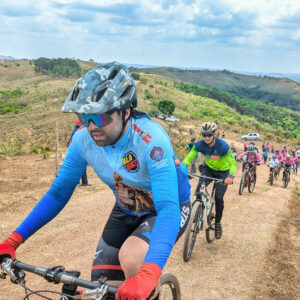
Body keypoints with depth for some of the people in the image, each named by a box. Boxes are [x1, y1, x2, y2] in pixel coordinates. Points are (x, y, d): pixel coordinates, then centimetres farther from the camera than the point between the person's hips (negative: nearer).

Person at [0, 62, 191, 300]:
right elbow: (58, 192, -8)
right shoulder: (83, 139, -19)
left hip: (170, 207, -4)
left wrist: (147, 275, -58)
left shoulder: (151, 140, -35)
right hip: (126, 210, 5)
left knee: (131, 257, -32)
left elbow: (168, 209, -43)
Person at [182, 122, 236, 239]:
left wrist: (230, 176, -47)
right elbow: (188, 158, -18)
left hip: (222, 172, -3)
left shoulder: (223, 146, -30)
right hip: (208, 169, 3)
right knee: (199, 190, -22)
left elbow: (233, 163, -29)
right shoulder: (199, 145, -20)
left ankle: (218, 223, 11)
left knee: (218, 198, -10)